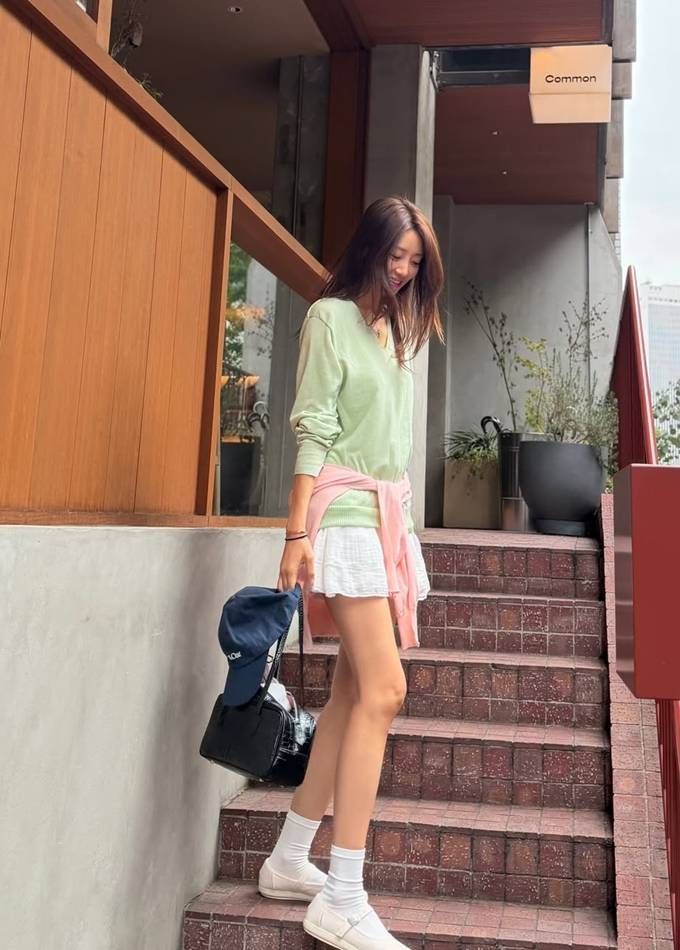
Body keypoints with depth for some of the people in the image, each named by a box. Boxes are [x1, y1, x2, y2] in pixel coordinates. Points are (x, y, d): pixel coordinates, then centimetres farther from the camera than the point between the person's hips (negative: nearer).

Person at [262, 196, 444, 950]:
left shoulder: (394, 329, 19)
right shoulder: (329, 317, -1)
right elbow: (312, 428, -9)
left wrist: (398, 519, 14)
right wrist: (298, 533, -15)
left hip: (390, 513, 8)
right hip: (345, 509, -8)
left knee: (354, 690, 6)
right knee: (383, 690, -14)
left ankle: (290, 860, 17)